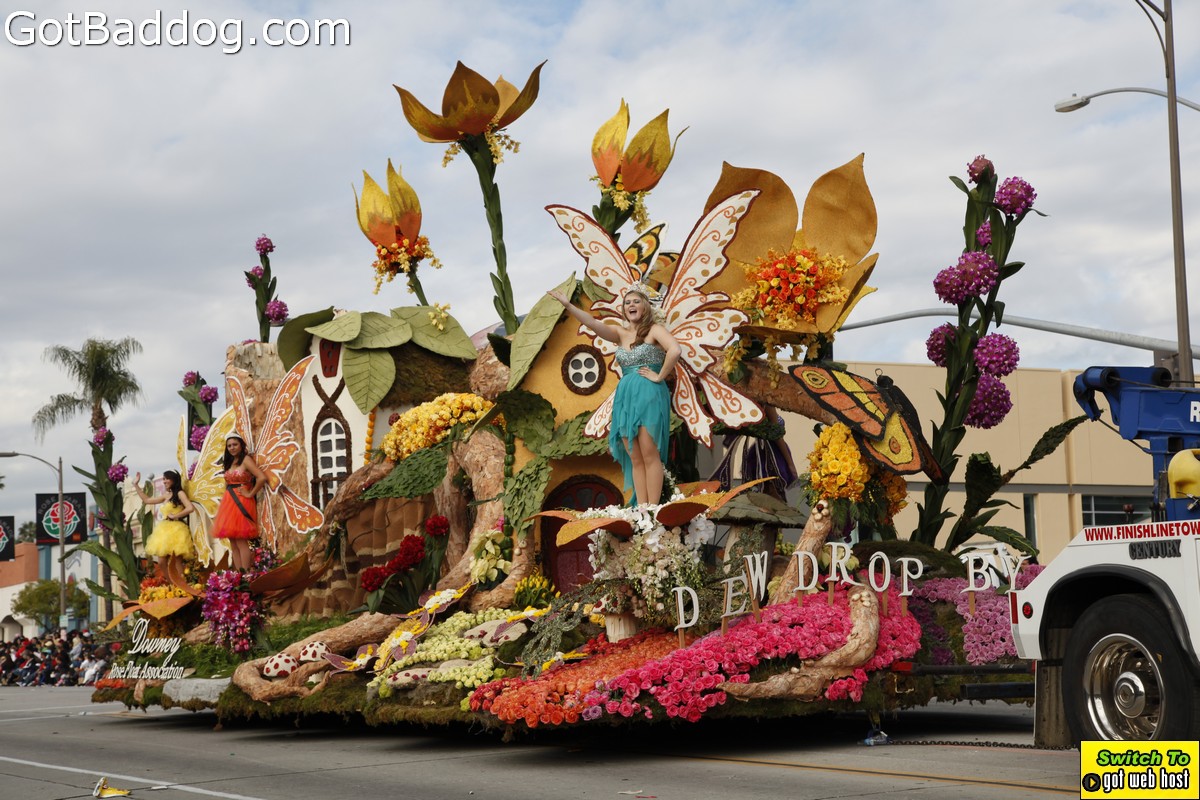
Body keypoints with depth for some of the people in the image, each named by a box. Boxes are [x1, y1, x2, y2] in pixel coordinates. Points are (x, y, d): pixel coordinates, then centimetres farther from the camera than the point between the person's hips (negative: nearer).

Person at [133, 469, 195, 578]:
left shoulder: (180, 493, -3)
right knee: (162, 563, 0)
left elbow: (190, 508, -18)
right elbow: (146, 500, 25)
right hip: (165, 531, 7)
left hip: (176, 531, -7)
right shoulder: (166, 496, 17)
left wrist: (175, 516, -11)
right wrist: (136, 485, 25)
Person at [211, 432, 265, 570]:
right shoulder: (228, 463, 17)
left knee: (241, 541, -11)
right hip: (228, 503, 8)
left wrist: (251, 494, -13)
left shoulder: (246, 460, -6)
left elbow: (262, 478, -19)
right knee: (233, 543, 4)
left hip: (241, 503, -8)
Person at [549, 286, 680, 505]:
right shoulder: (621, 333, 15)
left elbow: (674, 350, -17)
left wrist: (659, 376, -11)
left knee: (649, 456, -8)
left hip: (649, 395, -6)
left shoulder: (655, 329, 1)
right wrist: (568, 306, -10)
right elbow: (594, 324, 1)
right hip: (625, 397, 6)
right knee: (634, 459, 3)